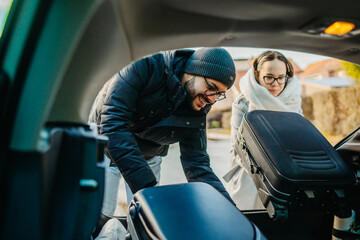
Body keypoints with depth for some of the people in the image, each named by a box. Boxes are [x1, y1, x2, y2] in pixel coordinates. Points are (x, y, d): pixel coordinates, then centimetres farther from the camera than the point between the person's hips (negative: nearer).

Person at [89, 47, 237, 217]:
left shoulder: (197, 112, -15)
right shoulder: (146, 68, -31)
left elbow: (197, 165, -14)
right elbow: (112, 122, -39)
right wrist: (145, 185, -45)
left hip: (148, 158, 4)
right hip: (107, 149, -3)